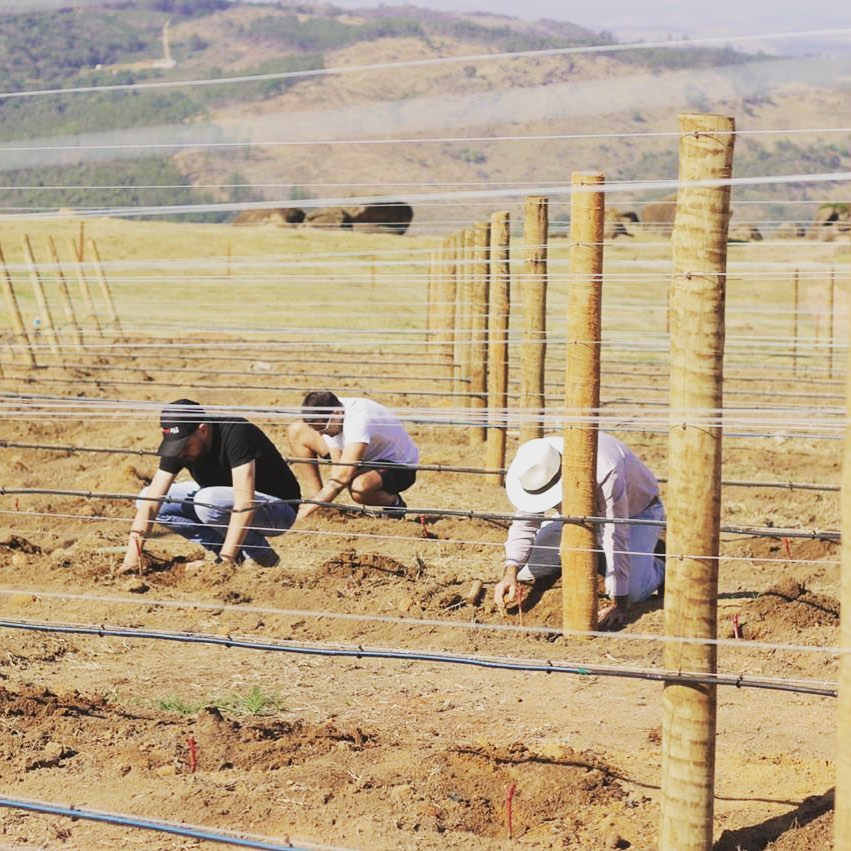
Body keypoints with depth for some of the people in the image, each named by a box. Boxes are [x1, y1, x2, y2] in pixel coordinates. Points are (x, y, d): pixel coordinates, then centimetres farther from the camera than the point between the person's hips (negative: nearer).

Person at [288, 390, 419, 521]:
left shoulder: (358, 418, -38)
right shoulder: (326, 419, -15)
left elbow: (343, 475, -43)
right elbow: (337, 469, -11)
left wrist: (308, 509, -42)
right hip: (366, 460, 8)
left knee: (359, 488, -44)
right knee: (297, 430, -4)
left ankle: (394, 502, -8)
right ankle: (316, 500, 2)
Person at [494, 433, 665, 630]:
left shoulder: (605, 473, -43)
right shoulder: (539, 466, -25)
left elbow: (616, 538, -40)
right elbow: (525, 523, -16)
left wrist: (619, 605, -39)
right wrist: (510, 574, -32)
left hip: (636, 512, -6)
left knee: (632, 591, -29)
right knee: (523, 570, -5)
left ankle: (657, 568, 6)